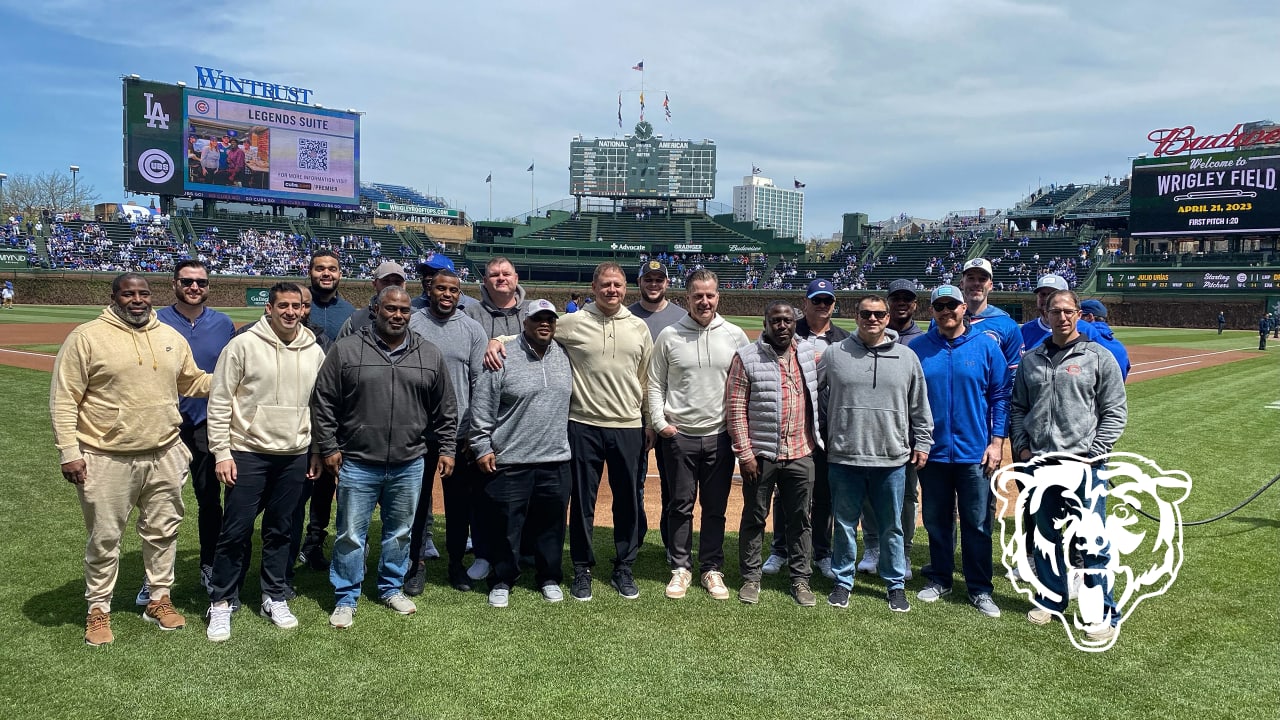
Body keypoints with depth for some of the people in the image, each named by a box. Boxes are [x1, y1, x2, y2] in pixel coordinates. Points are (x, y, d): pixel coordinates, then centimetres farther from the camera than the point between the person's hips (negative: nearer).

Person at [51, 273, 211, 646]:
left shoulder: (171, 337, 7)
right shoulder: (86, 338, -8)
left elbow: (193, 382, 18)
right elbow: (64, 400, -8)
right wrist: (69, 452, -12)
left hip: (164, 455, 4)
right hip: (107, 460, -4)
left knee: (163, 531, 15)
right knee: (104, 538, 7)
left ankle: (160, 598, 31)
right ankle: (98, 610, 24)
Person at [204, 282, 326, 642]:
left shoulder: (314, 352, 5)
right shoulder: (243, 345, -8)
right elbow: (219, 401, -6)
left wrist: (318, 453, 11)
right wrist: (221, 453, -10)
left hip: (295, 457, 4)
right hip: (248, 453, -3)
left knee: (281, 531, 12)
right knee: (235, 531, 1)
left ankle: (275, 598, 26)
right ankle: (221, 604, 16)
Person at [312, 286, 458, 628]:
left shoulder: (430, 356, 3)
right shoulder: (346, 350, -5)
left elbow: (444, 410, 9)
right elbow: (323, 403, -2)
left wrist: (446, 448, 7)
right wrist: (329, 447, -4)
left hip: (409, 465, 3)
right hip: (357, 463, -2)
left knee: (400, 533, 15)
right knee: (351, 535, 6)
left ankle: (392, 588, 33)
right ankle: (346, 599, 21)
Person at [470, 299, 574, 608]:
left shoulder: (564, 355, 7)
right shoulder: (503, 357, -7)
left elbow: (572, 402, 18)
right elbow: (482, 406, -6)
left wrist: (571, 442, 16)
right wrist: (483, 447, -7)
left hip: (556, 459, 4)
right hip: (510, 460, -4)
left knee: (551, 523, 13)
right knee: (507, 523, 6)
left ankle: (549, 578, 30)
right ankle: (502, 580, 23)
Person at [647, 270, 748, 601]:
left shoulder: (735, 336, 1)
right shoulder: (669, 336, 0)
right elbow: (655, 384, 5)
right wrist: (659, 422, -4)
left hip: (720, 436, 1)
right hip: (679, 436, 0)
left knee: (715, 508, 9)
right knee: (681, 506, 7)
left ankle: (712, 569, 21)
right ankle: (681, 568, 20)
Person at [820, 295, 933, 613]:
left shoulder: (907, 358, 4)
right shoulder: (835, 355, 1)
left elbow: (920, 407, 10)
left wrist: (922, 442, 7)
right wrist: (821, 433, 7)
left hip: (892, 458, 1)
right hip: (844, 457, 0)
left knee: (892, 527, 11)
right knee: (845, 524, 10)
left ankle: (895, 584, 26)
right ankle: (843, 581, 25)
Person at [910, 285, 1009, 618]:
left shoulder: (986, 346, -1)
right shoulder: (917, 349, 2)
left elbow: (1001, 395, 0)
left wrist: (997, 441, -6)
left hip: (976, 452, -1)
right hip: (933, 452, 2)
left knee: (978, 524, 4)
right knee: (936, 521, 12)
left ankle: (980, 589, 15)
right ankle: (939, 579, 27)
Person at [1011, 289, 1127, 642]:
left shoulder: (1099, 357, 1)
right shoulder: (1030, 359, 11)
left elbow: (1115, 411, -1)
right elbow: (1018, 408, 17)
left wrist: (1092, 452, -8)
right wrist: (1021, 447, 6)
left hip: (1083, 463, -4)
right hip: (1039, 462, 4)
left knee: (1091, 540, -2)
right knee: (1046, 535, 13)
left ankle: (1104, 612, 10)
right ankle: (1051, 598, 27)